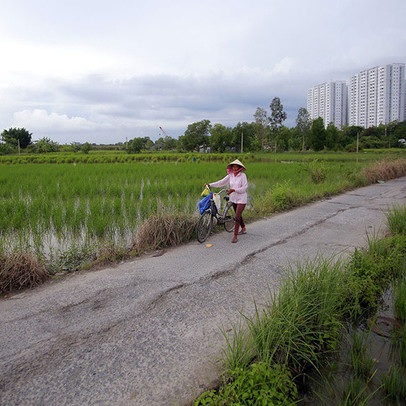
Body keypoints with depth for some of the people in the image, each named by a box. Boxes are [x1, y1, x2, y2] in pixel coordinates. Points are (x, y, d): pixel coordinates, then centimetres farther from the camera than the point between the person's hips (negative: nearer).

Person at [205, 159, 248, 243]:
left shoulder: (243, 175, -12)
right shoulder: (230, 176, 2)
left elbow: (244, 188, -17)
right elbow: (221, 182, 1)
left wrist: (233, 190, -27)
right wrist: (209, 184, -6)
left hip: (241, 199, -6)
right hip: (233, 198, 6)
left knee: (237, 217, -11)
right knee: (238, 215, 21)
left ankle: (235, 236, -7)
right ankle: (243, 229, 43)